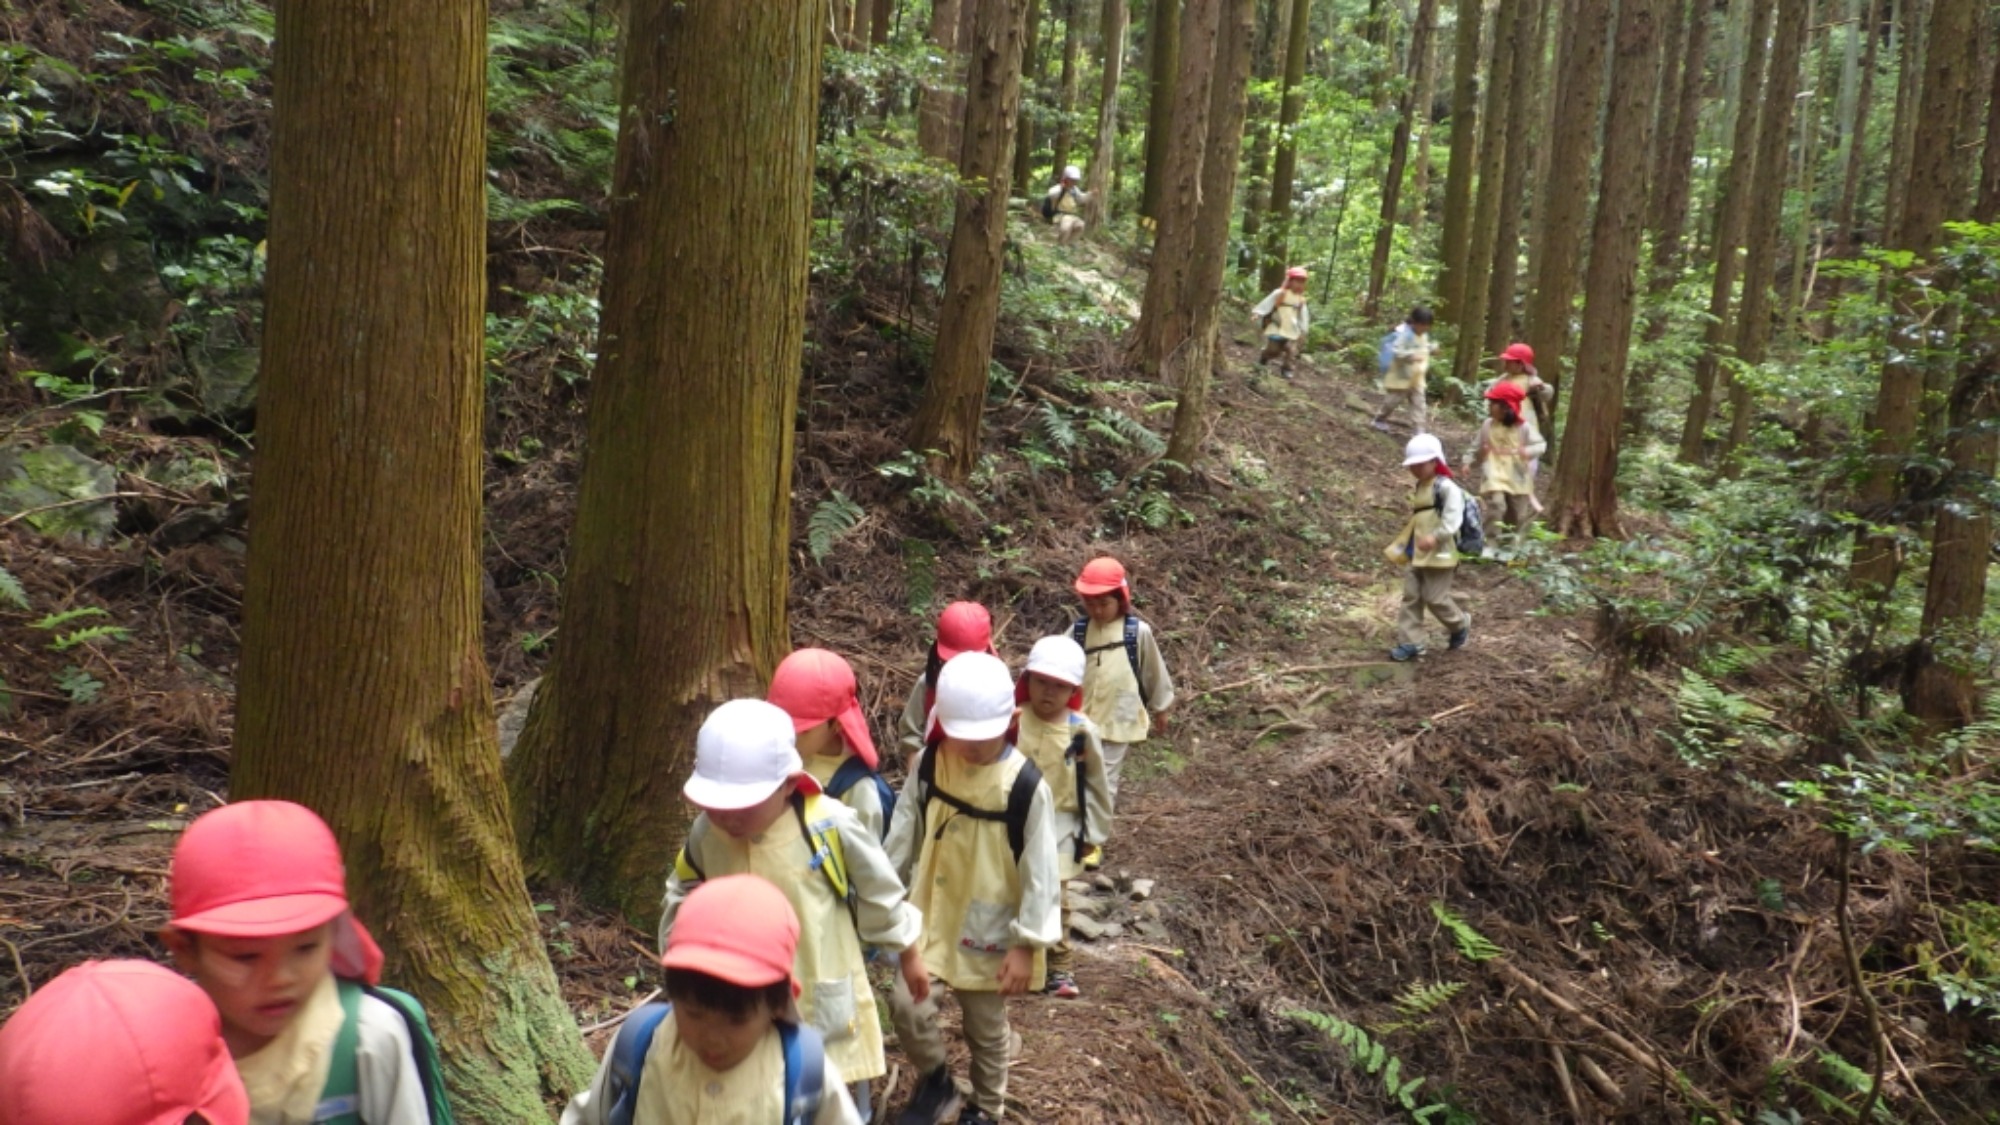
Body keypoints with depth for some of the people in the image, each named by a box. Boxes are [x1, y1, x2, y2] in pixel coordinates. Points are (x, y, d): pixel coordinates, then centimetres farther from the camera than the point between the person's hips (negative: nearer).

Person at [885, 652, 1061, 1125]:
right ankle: (935, 1082, 24)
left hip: (989, 928, -3)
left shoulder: (1026, 786, -20)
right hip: (929, 915, 3)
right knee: (905, 1003, -6)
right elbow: (903, 836, 2)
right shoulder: (928, 765, -9)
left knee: (985, 1027, 13)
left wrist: (1028, 943, -13)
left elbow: (1039, 871, -14)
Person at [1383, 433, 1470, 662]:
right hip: (1414, 554, 8)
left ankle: (1460, 625, 26)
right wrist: (1403, 545, 23)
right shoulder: (1417, 489, 15)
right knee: (1410, 597, 4)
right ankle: (1409, 642, 7)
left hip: (1438, 555, -8)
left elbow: (1453, 520, -21)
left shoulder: (1447, 488, -12)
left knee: (1435, 598, -1)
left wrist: (1435, 536, -35)